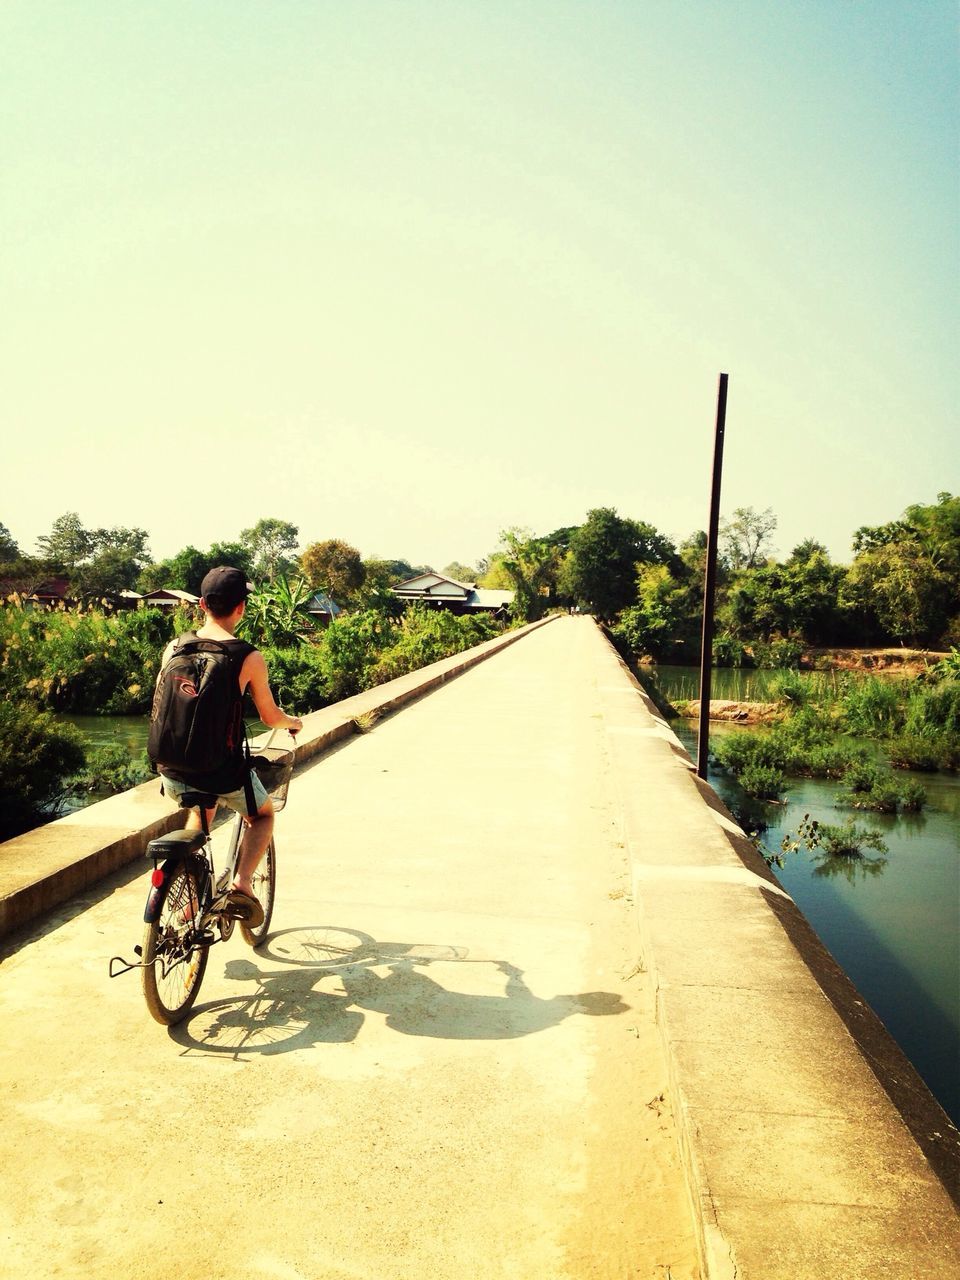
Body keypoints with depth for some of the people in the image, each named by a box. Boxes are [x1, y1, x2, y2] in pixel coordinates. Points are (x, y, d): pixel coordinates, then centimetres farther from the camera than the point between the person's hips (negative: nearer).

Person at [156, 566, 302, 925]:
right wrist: (294, 722, 24)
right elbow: (271, 717, 1)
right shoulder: (249, 657, -10)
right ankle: (242, 882, 4)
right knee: (262, 816, 27)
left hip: (174, 770, 4)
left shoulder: (174, 647, 0)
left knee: (200, 812, 37)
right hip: (223, 772, -4)